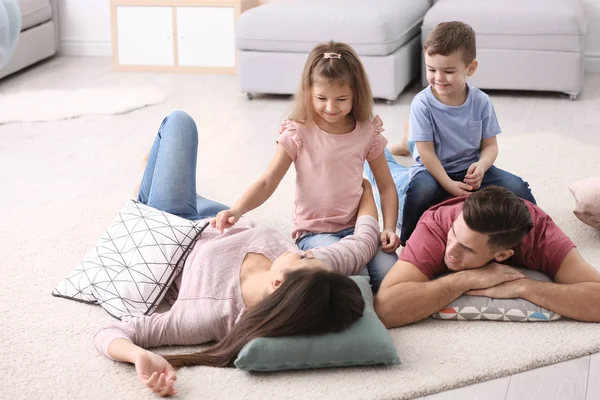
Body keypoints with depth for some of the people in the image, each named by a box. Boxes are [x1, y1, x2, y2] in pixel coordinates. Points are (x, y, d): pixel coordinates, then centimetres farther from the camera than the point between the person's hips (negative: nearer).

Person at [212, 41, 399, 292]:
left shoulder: (367, 132, 1)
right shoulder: (299, 133, -6)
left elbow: (386, 187, 7)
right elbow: (267, 182, -9)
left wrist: (389, 228, -9)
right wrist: (236, 210, -27)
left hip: (355, 226, 3)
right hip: (314, 231, -3)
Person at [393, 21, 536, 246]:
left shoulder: (481, 102, -5)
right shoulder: (422, 104, -14)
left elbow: (490, 145, -1)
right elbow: (426, 152, -16)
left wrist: (481, 166, -25)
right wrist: (449, 184, -27)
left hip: (471, 170, 3)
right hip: (433, 171, -3)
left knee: (515, 187, -18)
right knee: (423, 190, -37)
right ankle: (410, 238, -13)